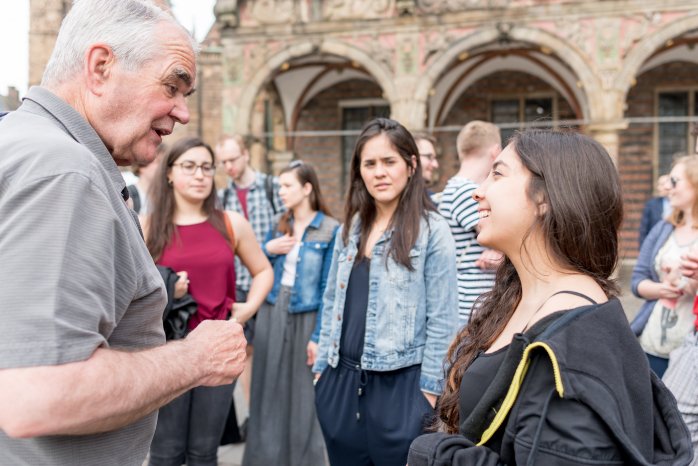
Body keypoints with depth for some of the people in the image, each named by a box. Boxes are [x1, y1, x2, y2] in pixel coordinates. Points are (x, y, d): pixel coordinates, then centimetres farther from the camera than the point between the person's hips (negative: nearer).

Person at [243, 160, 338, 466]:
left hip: (305, 317, -5)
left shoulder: (330, 230, -9)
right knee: (270, 392, 12)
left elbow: (328, 288, -11)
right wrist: (267, 250, -5)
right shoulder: (280, 225, 8)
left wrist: (319, 336, -14)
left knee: (303, 396, 6)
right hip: (272, 312, 5)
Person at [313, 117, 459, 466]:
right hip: (341, 381, 6)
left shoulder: (433, 231, -9)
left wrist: (429, 390, -12)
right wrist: (321, 365, 11)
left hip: (400, 385, -5)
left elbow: (442, 319, -11)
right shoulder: (350, 228, 9)